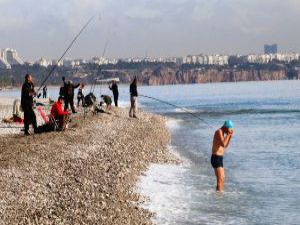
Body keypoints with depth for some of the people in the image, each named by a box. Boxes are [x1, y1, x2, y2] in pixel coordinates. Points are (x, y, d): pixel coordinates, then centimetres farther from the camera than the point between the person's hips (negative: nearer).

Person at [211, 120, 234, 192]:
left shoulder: (222, 132, 15)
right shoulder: (219, 132, -15)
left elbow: (226, 145, 23)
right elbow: (223, 144, -26)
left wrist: (230, 136, 10)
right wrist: (228, 134, -17)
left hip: (219, 158, 10)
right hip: (216, 158, -10)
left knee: (222, 178, 17)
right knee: (220, 179, -13)